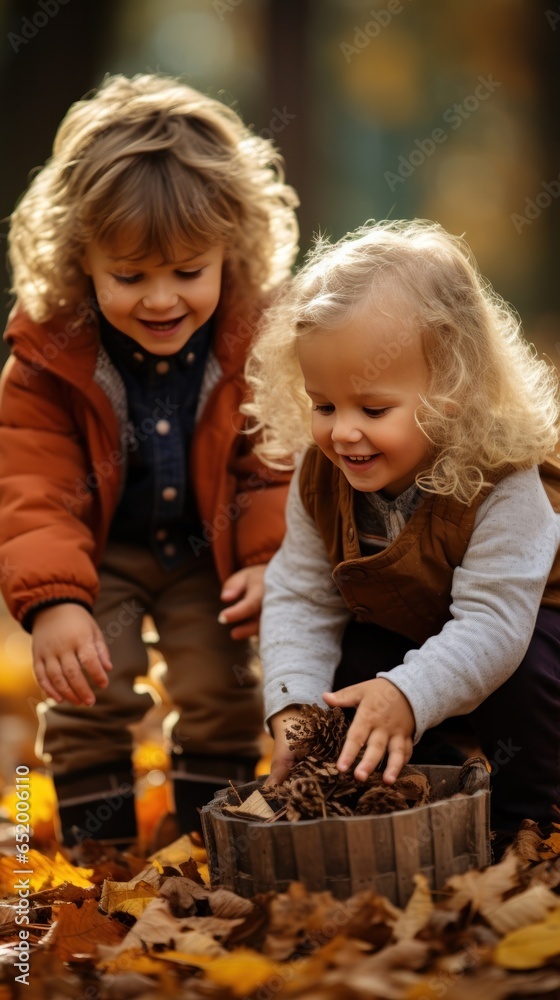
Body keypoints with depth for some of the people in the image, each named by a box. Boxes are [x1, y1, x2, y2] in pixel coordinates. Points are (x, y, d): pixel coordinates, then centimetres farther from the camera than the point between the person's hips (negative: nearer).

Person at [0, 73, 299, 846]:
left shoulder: (262, 342, -18)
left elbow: (279, 464, -7)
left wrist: (274, 559, -21)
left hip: (210, 552, 1)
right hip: (97, 551, -1)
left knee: (221, 691, 1)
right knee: (90, 693, -10)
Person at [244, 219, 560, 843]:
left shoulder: (501, 482, -36)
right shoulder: (321, 476, -18)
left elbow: (493, 621, -39)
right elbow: (299, 597, -14)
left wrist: (407, 695, -53)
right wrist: (293, 705, -29)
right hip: (404, 629, 6)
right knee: (346, 664, -17)